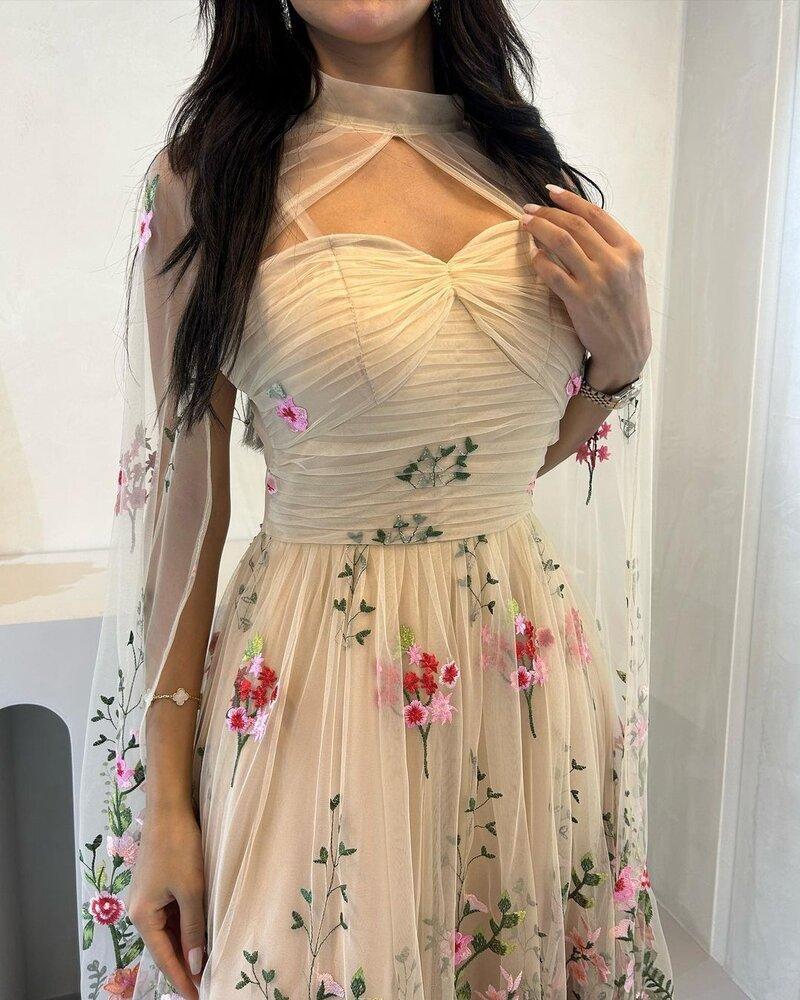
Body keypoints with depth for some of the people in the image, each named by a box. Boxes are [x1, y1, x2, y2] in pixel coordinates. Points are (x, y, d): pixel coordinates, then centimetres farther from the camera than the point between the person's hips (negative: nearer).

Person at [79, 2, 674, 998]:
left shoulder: (522, 163, 7)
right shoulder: (205, 174, -4)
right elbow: (187, 491, -6)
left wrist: (622, 356, -7)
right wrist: (164, 801, -4)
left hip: (526, 671, 5)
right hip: (313, 675, -3)